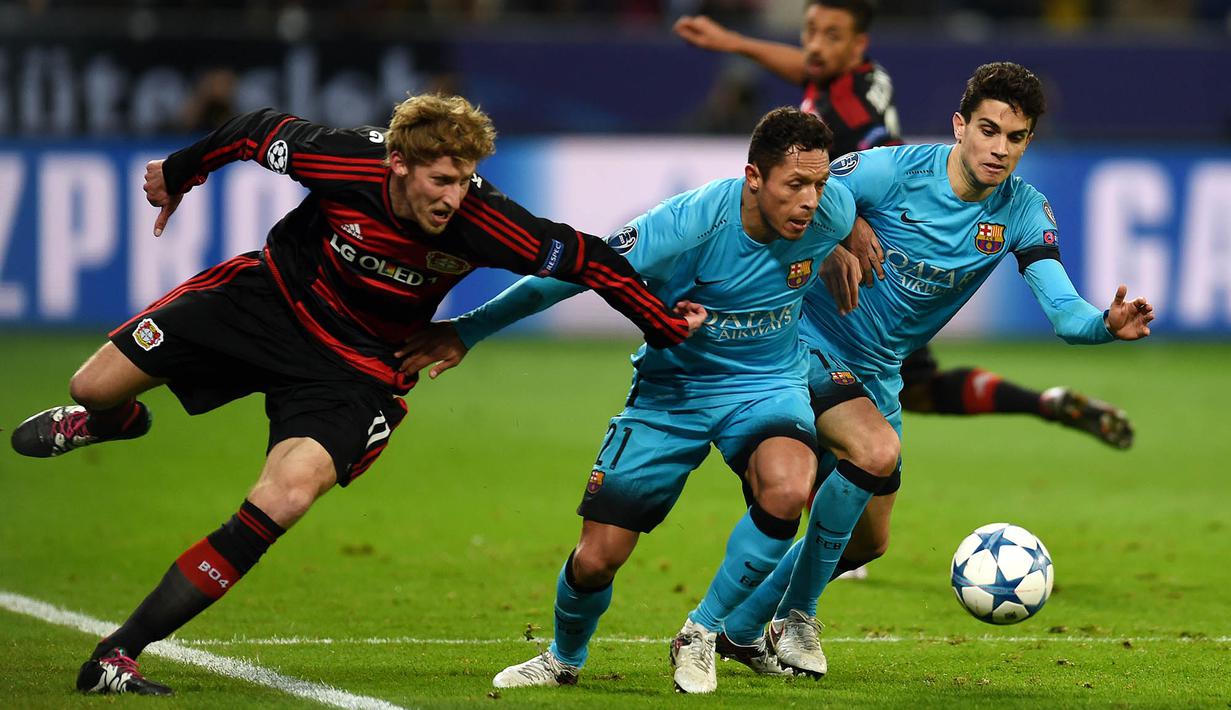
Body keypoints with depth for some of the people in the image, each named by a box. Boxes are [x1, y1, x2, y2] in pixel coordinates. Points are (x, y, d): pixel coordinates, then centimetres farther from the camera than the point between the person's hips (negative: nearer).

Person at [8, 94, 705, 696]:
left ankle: (118, 655, -20)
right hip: (269, 296, 1)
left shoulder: (479, 221, -28)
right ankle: (114, 420, 46)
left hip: (355, 368, -1)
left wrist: (668, 327, -9)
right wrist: (177, 174, 10)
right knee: (95, 384, 1)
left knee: (283, 500, -26)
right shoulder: (345, 159, -26)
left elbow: (587, 258, -17)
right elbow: (258, 130, -6)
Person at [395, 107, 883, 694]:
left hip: (767, 383, 2)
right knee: (596, 558, -4)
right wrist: (468, 331, -16)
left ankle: (701, 636, -9)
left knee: (786, 490, -33)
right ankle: (564, 659, 33)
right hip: (671, 388, -2)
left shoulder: (831, 213, -18)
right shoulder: (688, 225, -28)